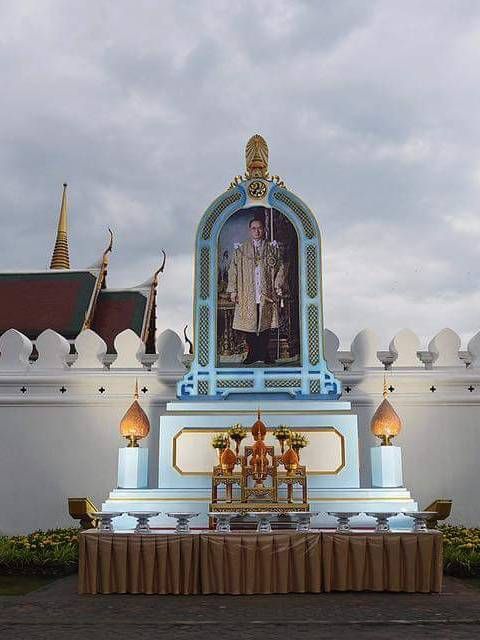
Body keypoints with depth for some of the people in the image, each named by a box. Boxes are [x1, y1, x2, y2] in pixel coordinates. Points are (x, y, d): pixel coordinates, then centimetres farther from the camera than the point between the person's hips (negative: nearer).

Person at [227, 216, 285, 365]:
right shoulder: (241, 250, 8)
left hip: (267, 295, 0)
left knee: (266, 324, 2)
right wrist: (233, 290, -3)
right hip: (247, 295, 0)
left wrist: (278, 289, -1)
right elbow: (233, 270, 5)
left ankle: (264, 353, 12)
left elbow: (280, 269, 8)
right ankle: (252, 354, 10)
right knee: (249, 324, 1)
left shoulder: (272, 249, 9)